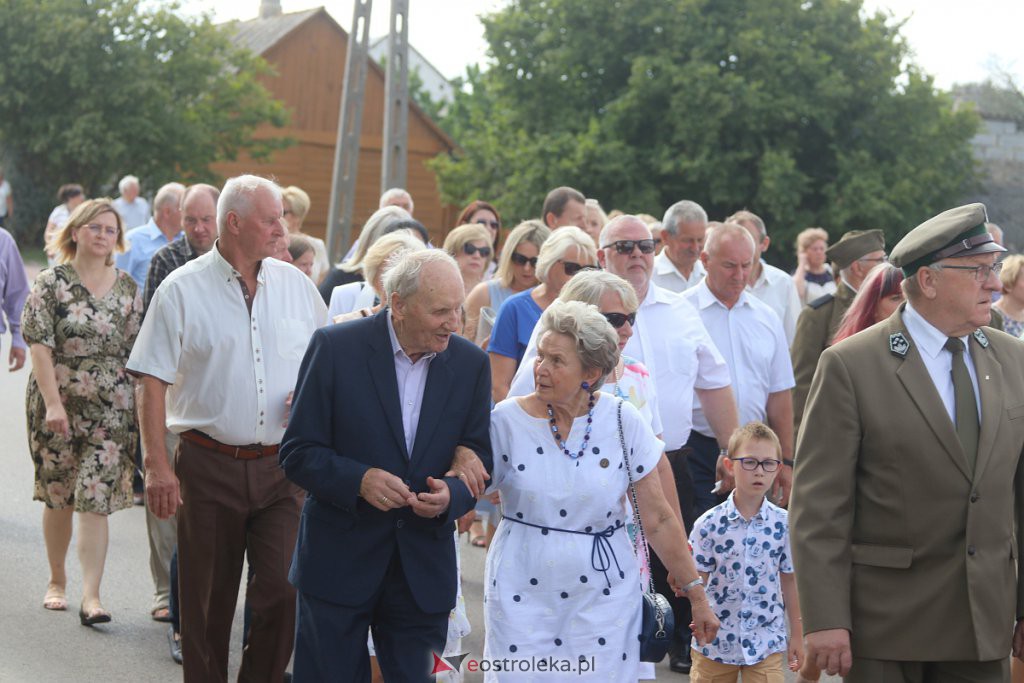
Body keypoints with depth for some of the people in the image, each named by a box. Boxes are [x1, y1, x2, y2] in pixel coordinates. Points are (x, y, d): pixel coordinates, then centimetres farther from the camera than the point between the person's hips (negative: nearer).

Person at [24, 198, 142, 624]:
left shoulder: (128, 289, 8)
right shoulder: (51, 283, -2)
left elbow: (137, 351, 10)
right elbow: (39, 346, -8)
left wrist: (140, 403, 5)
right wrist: (53, 403, -16)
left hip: (111, 410, 1)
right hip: (57, 406, -1)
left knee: (96, 501, -7)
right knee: (58, 497, 10)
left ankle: (90, 596, -10)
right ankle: (57, 580, 29)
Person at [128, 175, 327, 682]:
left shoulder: (295, 285, 8)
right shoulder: (182, 289, -3)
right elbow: (154, 384, -4)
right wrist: (156, 465, -11)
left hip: (281, 466, 2)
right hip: (210, 465, -2)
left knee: (285, 584, -6)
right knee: (207, 601, 6)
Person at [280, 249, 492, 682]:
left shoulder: (471, 363, 1)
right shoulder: (335, 347, -9)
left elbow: (480, 458, 7)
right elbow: (297, 453, -7)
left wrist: (452, 494, -15)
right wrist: (359, 480, -24)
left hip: (424, 573, 3)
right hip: (339, 562, -2)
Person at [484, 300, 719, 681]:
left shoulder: (623, 422, -4)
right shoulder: (507, 420, -6)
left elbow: (659, 521, 1)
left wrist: (696, 595, 2)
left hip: (602, 598, 0)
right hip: (522, 596, 0)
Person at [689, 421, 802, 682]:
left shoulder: (784, 524, -3)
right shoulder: (709, 524, -7)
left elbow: (790, 581, 5)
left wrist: (796, 636, 8)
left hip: (767, 643, 0)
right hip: (715, 640, 0)